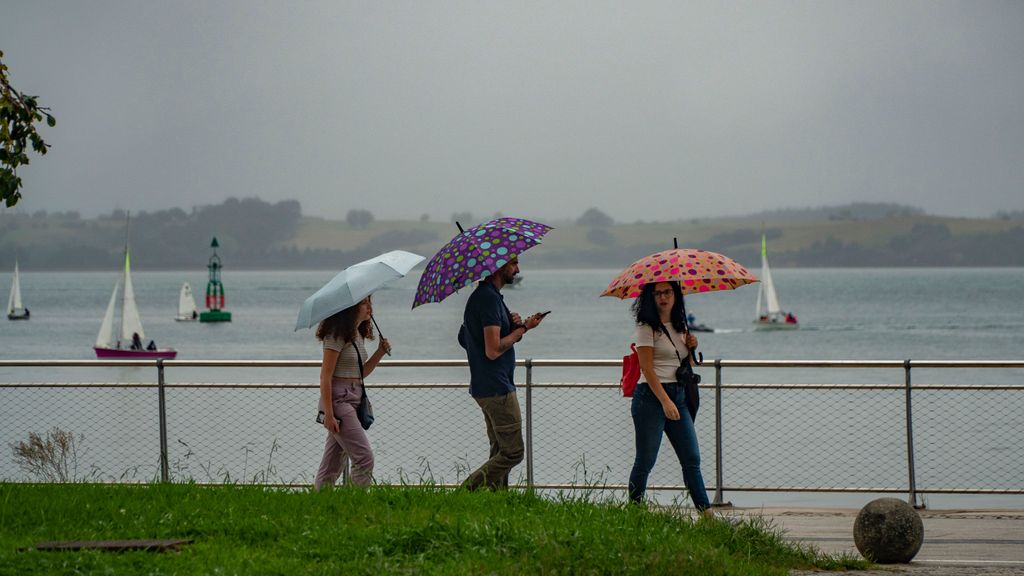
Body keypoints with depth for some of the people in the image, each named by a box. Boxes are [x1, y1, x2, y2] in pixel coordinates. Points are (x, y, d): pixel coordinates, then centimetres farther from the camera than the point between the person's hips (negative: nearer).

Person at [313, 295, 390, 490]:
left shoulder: (359, 335, 15)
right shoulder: (337, 335, -11)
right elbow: (325, 376, -15)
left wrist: (379, 353, 8)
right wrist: (328, 414, -20)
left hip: (354, 399, 9)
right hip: (338, 400, -9)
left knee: (333, 463, 9)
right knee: (365, 458, -13)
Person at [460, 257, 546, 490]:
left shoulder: (482, 296, 14)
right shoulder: (489, 298, -19)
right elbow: (493, 350, -24)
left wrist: (511, 325, 5)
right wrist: (522, 329, -10)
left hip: (486, 387, 11)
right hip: (496, 388, -11)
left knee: (500, 452, 13)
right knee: (513, 452, -7)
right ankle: (467, 491, -9)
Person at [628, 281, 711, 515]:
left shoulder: (680, 326, 14)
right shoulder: (647, 328, -7)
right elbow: (647, 368, -13)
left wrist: (691, 347, 2)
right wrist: (665, 401, -20)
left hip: (678, 395, 7)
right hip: (651, 396, -7)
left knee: (692, 459, 3)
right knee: (645, 461, -3)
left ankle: (706, 512, 3)